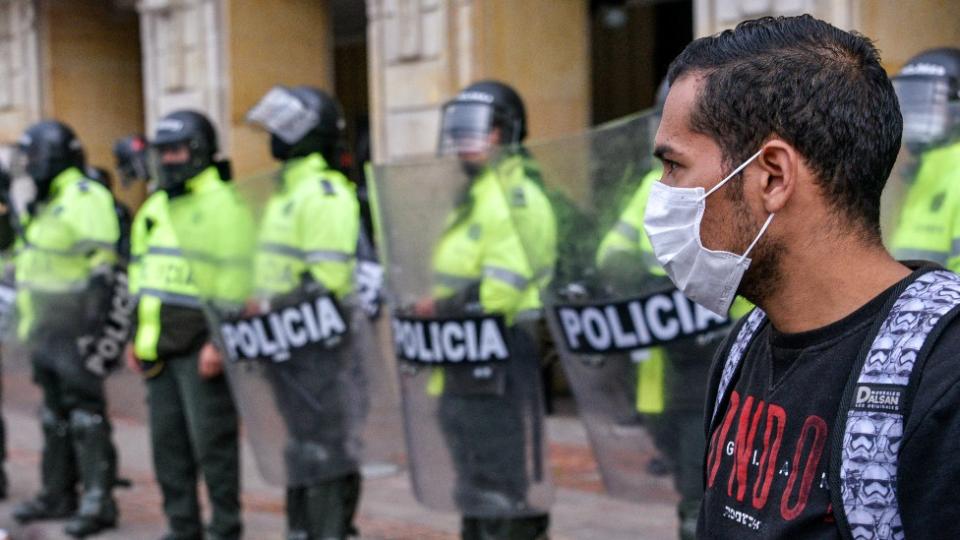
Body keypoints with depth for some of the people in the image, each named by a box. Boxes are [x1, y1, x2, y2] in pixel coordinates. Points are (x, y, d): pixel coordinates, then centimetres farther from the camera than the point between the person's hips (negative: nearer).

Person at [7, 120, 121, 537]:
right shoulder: (46, 204, 18)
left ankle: (98, 502, -5)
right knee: (55, 413, 15)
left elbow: (102, 265, -19)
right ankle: (58, 494, 23)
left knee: (85, 413, -8)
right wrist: (30, 324, 22)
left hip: (74, 327, -10)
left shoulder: (84, 198, -13)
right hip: (46, 328, 10)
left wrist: (92, 328, -23)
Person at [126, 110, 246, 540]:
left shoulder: (222, 204, -8)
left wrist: (220, 342, -20)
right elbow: (139, 273, 23)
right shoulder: (154, 208, 18)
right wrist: (135, 337, 18)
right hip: (159, 344, 8)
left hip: (202, 345, -8)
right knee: (167, 439, 11)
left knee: (212, 440, -4)